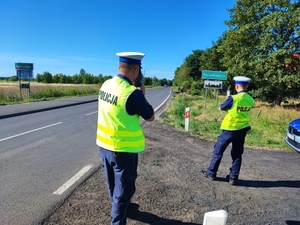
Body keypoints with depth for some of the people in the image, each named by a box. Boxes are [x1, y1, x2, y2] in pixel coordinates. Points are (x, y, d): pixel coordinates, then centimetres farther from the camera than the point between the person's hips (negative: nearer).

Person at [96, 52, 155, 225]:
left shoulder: (106, 85, -2)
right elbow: (150, 117, -11)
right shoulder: (133, 93, -25)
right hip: (124, 149, -8)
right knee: (124, 188, 12)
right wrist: (142, 95, 0)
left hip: (104, 145, 8)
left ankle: (120, 207, 52)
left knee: (113, 184, 27)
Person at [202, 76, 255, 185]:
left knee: (218, 151, 9)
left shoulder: (233, 98, -18)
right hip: (243, 129, 5)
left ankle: (211, 173, 19)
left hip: (230, 129, -5)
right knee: (237, 154, 13)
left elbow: (220, 108, -5)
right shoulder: (250, 100, -1)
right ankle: (233, 178, 18)